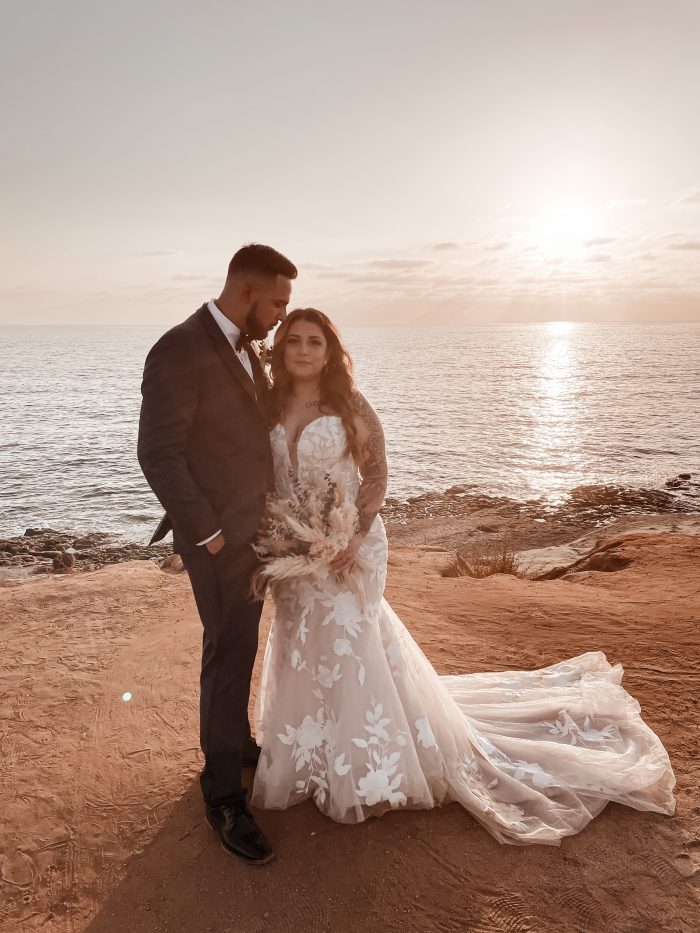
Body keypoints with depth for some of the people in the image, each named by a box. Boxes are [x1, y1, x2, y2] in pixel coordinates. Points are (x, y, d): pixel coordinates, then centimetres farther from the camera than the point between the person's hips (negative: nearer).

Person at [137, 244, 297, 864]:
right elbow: (158, 455, -21)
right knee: (229, 657, 2)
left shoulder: (244, 347, 9)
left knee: (239, 650, 21)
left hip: (254, 529, 8)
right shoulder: (179, 352, -19)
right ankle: (224, 794, 20)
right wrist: (208, 533, -18)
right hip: (219, 537, -8)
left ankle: (235, 743, 42)